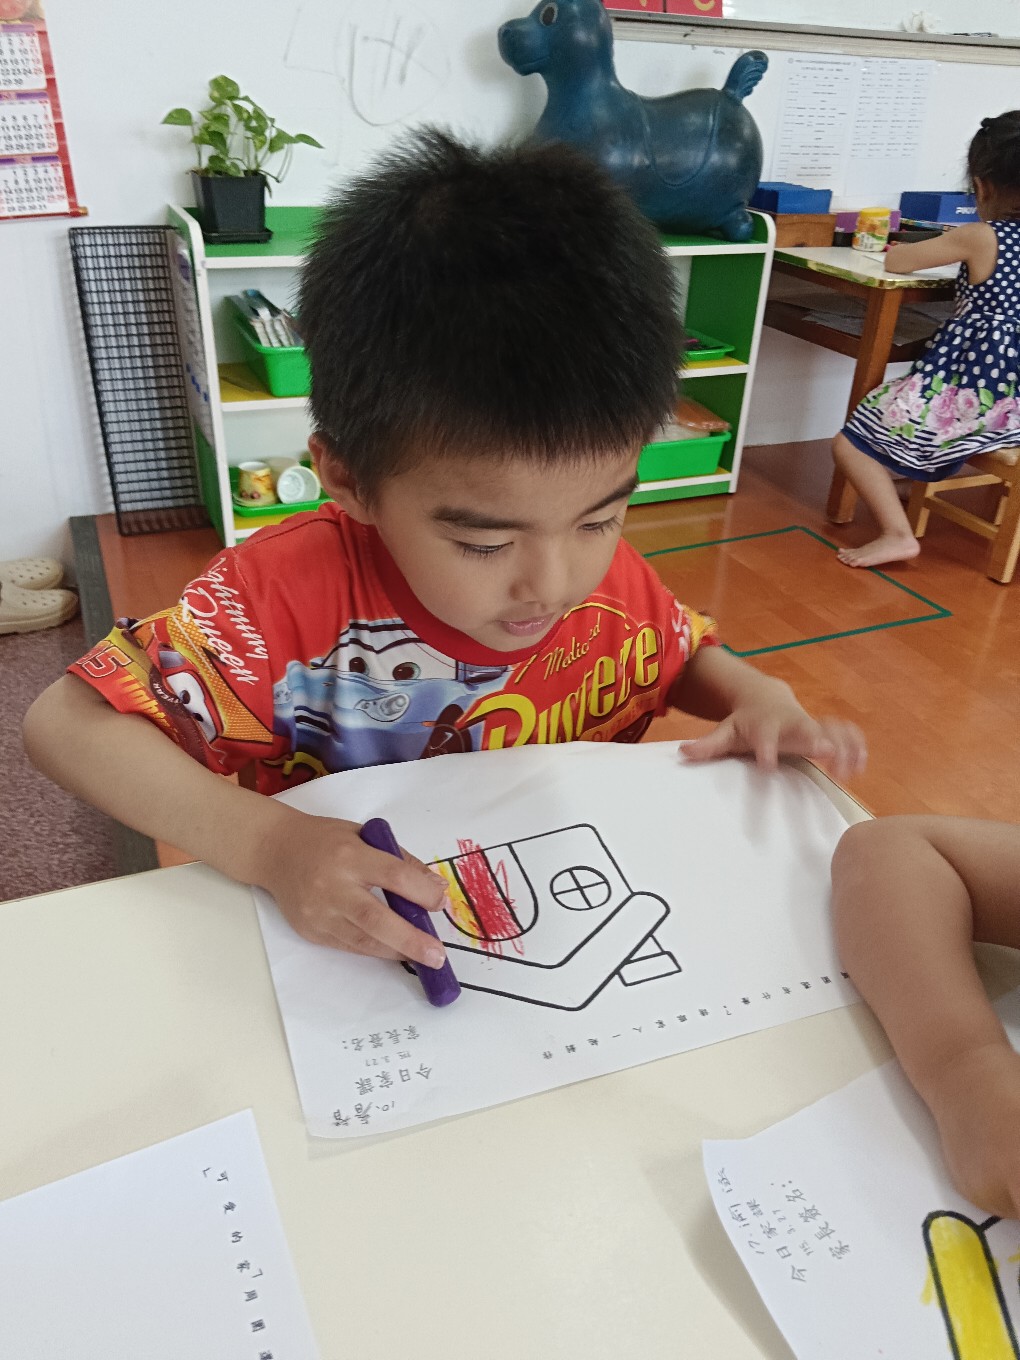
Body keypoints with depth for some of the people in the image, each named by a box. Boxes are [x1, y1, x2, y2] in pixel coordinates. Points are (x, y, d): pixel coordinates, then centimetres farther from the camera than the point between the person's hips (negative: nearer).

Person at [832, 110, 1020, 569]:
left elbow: (894, 262, -2)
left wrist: (904, 251, 20)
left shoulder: (979, 238, -11)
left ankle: (897, 534, -14)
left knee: (850, 443, -3)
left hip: (971, 392, -7)